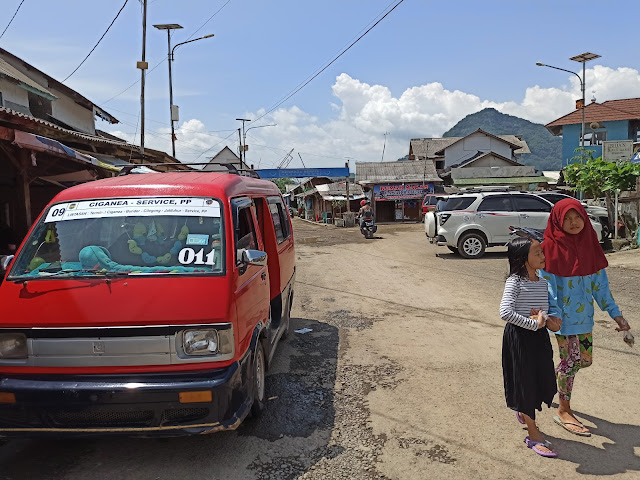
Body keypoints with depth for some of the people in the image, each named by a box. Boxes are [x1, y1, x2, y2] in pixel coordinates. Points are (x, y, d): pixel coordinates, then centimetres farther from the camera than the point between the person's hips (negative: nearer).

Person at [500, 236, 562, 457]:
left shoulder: (543, 282, 6)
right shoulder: (515, 281, -17)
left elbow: (545, 308, 11)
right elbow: (506, 312, -27)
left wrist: (546, 319, -12)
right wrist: (534, 323, -22)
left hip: (539, 336, 7)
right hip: (519, 337, -7)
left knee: (542, 380, 14)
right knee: (526, 381, 4)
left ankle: (524, 412, 45)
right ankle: (533, 435, 18)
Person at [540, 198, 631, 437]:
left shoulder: (589, 244, 2)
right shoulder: (551, 248, -15)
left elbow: (600, 281, 6)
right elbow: (547, 285, -18)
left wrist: (615, 313, 5)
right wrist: (553, 316, -26)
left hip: (584, 314, 6)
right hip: (564, 316, -6)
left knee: (584, 360, 16)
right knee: (571, 361, 2)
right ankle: (564, 411, 20)